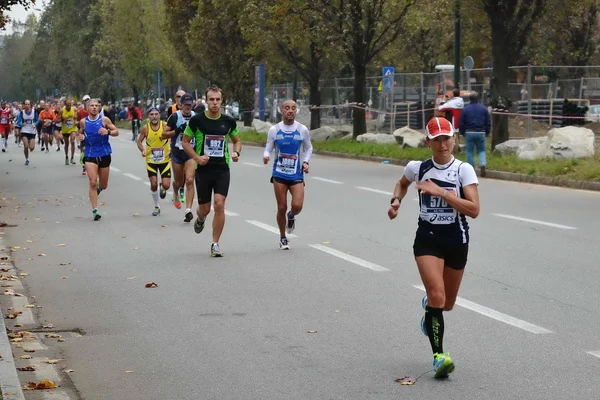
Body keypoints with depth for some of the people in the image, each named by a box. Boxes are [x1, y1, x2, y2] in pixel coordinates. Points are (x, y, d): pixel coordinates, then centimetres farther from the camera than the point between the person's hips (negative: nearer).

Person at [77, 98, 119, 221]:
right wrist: (80, 137, -4)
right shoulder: (83, 122, 1)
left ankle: (98, 189, 49)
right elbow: (80, 133, 19)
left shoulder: (104, 120, -4)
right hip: (90, 155, -1)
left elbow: (116, 132, 0)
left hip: (104, 154, 1)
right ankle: (94, 211, -12)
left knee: (103, 185, 11)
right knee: (93, 183, -14)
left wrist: (108, 131, -20)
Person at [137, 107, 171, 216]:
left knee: (166, 185, -8)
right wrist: (142, 150, -13)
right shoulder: (145, 128, -7)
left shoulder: (165, 126, -11)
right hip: (151, 160, 1)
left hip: (165, 159, -1)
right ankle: (156, 207, 19)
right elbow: (139, 141, 5)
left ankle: (162, 188, 31)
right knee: (153, 184, -1)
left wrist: (172, 150, -21)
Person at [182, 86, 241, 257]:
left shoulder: (229, 121, 1)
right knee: (205, 208, 5)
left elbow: (237, 140, 16)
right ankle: (200, 219, 45)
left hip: (222, 169, 1)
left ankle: (215, 243, 0)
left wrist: (236, 152, -5)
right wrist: (197, 157, -12)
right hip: (203, 170, -1)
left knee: (219, 204, -12)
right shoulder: (197, 120, -6)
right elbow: (185, 142, 3)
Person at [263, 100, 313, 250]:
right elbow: (268, 149, 4)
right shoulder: (274, 130, -1)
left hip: (296, 174, 0)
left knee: (297, 205, -15)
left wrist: (305, 162, -2)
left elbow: (308, 148, 14)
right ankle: (283, 238, 21)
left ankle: (291, 216, 23)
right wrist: (266, 156, -18)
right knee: (281, 208, 2)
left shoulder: (302, 130, 1)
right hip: (279, 174, 0)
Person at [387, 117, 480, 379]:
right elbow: (402, 183, 24)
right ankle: (439, 356, -16)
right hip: (427, 239, -1)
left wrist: (441, 192, -23)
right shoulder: (417, 168, -1)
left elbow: (474, 210, -18)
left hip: (456, 240, 1)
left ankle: (429, 309, 53)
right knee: (437, 296, -21)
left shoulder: (464, 170, -8)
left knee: (447, 304, 15)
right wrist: (396, 201, 3)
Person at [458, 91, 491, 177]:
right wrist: (487, 133, 16)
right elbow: (488, 122, 5)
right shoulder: (484, 108, 2)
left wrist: (463, 133, 11)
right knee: (481, 150, 12)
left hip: (469, 133, -2)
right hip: (481, 133, 2)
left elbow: (461, 123, -2)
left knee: (469, 152, 8)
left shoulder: (465, 109, -3)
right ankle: (482, 164, -13)